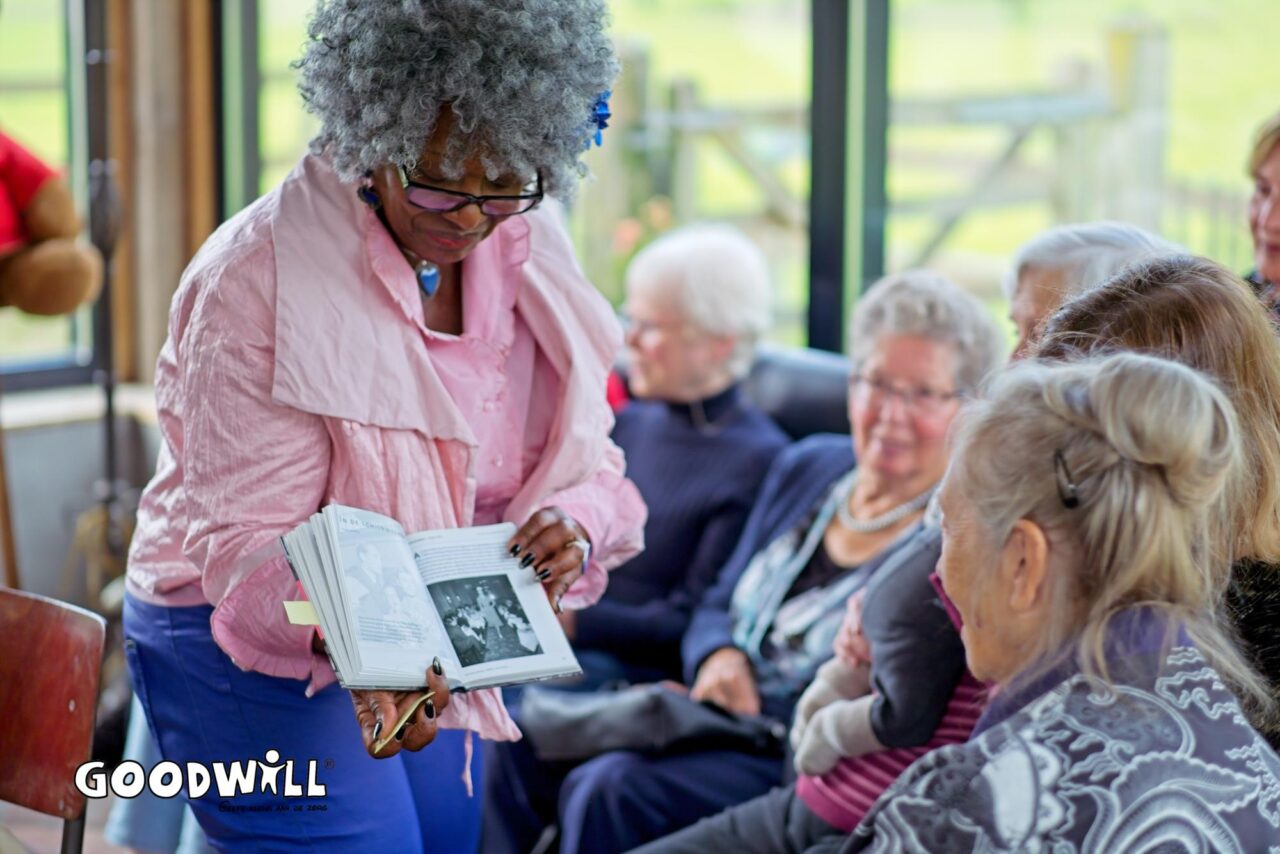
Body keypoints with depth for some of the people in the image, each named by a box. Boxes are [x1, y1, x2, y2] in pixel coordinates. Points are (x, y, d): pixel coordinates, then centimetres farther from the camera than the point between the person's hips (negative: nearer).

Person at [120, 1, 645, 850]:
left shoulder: (527, 249, -4)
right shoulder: (259, 277, -24)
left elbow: (581, 454, 1)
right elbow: (246, 534, -26)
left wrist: (574, 526, -23)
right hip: (248, 647, -7)